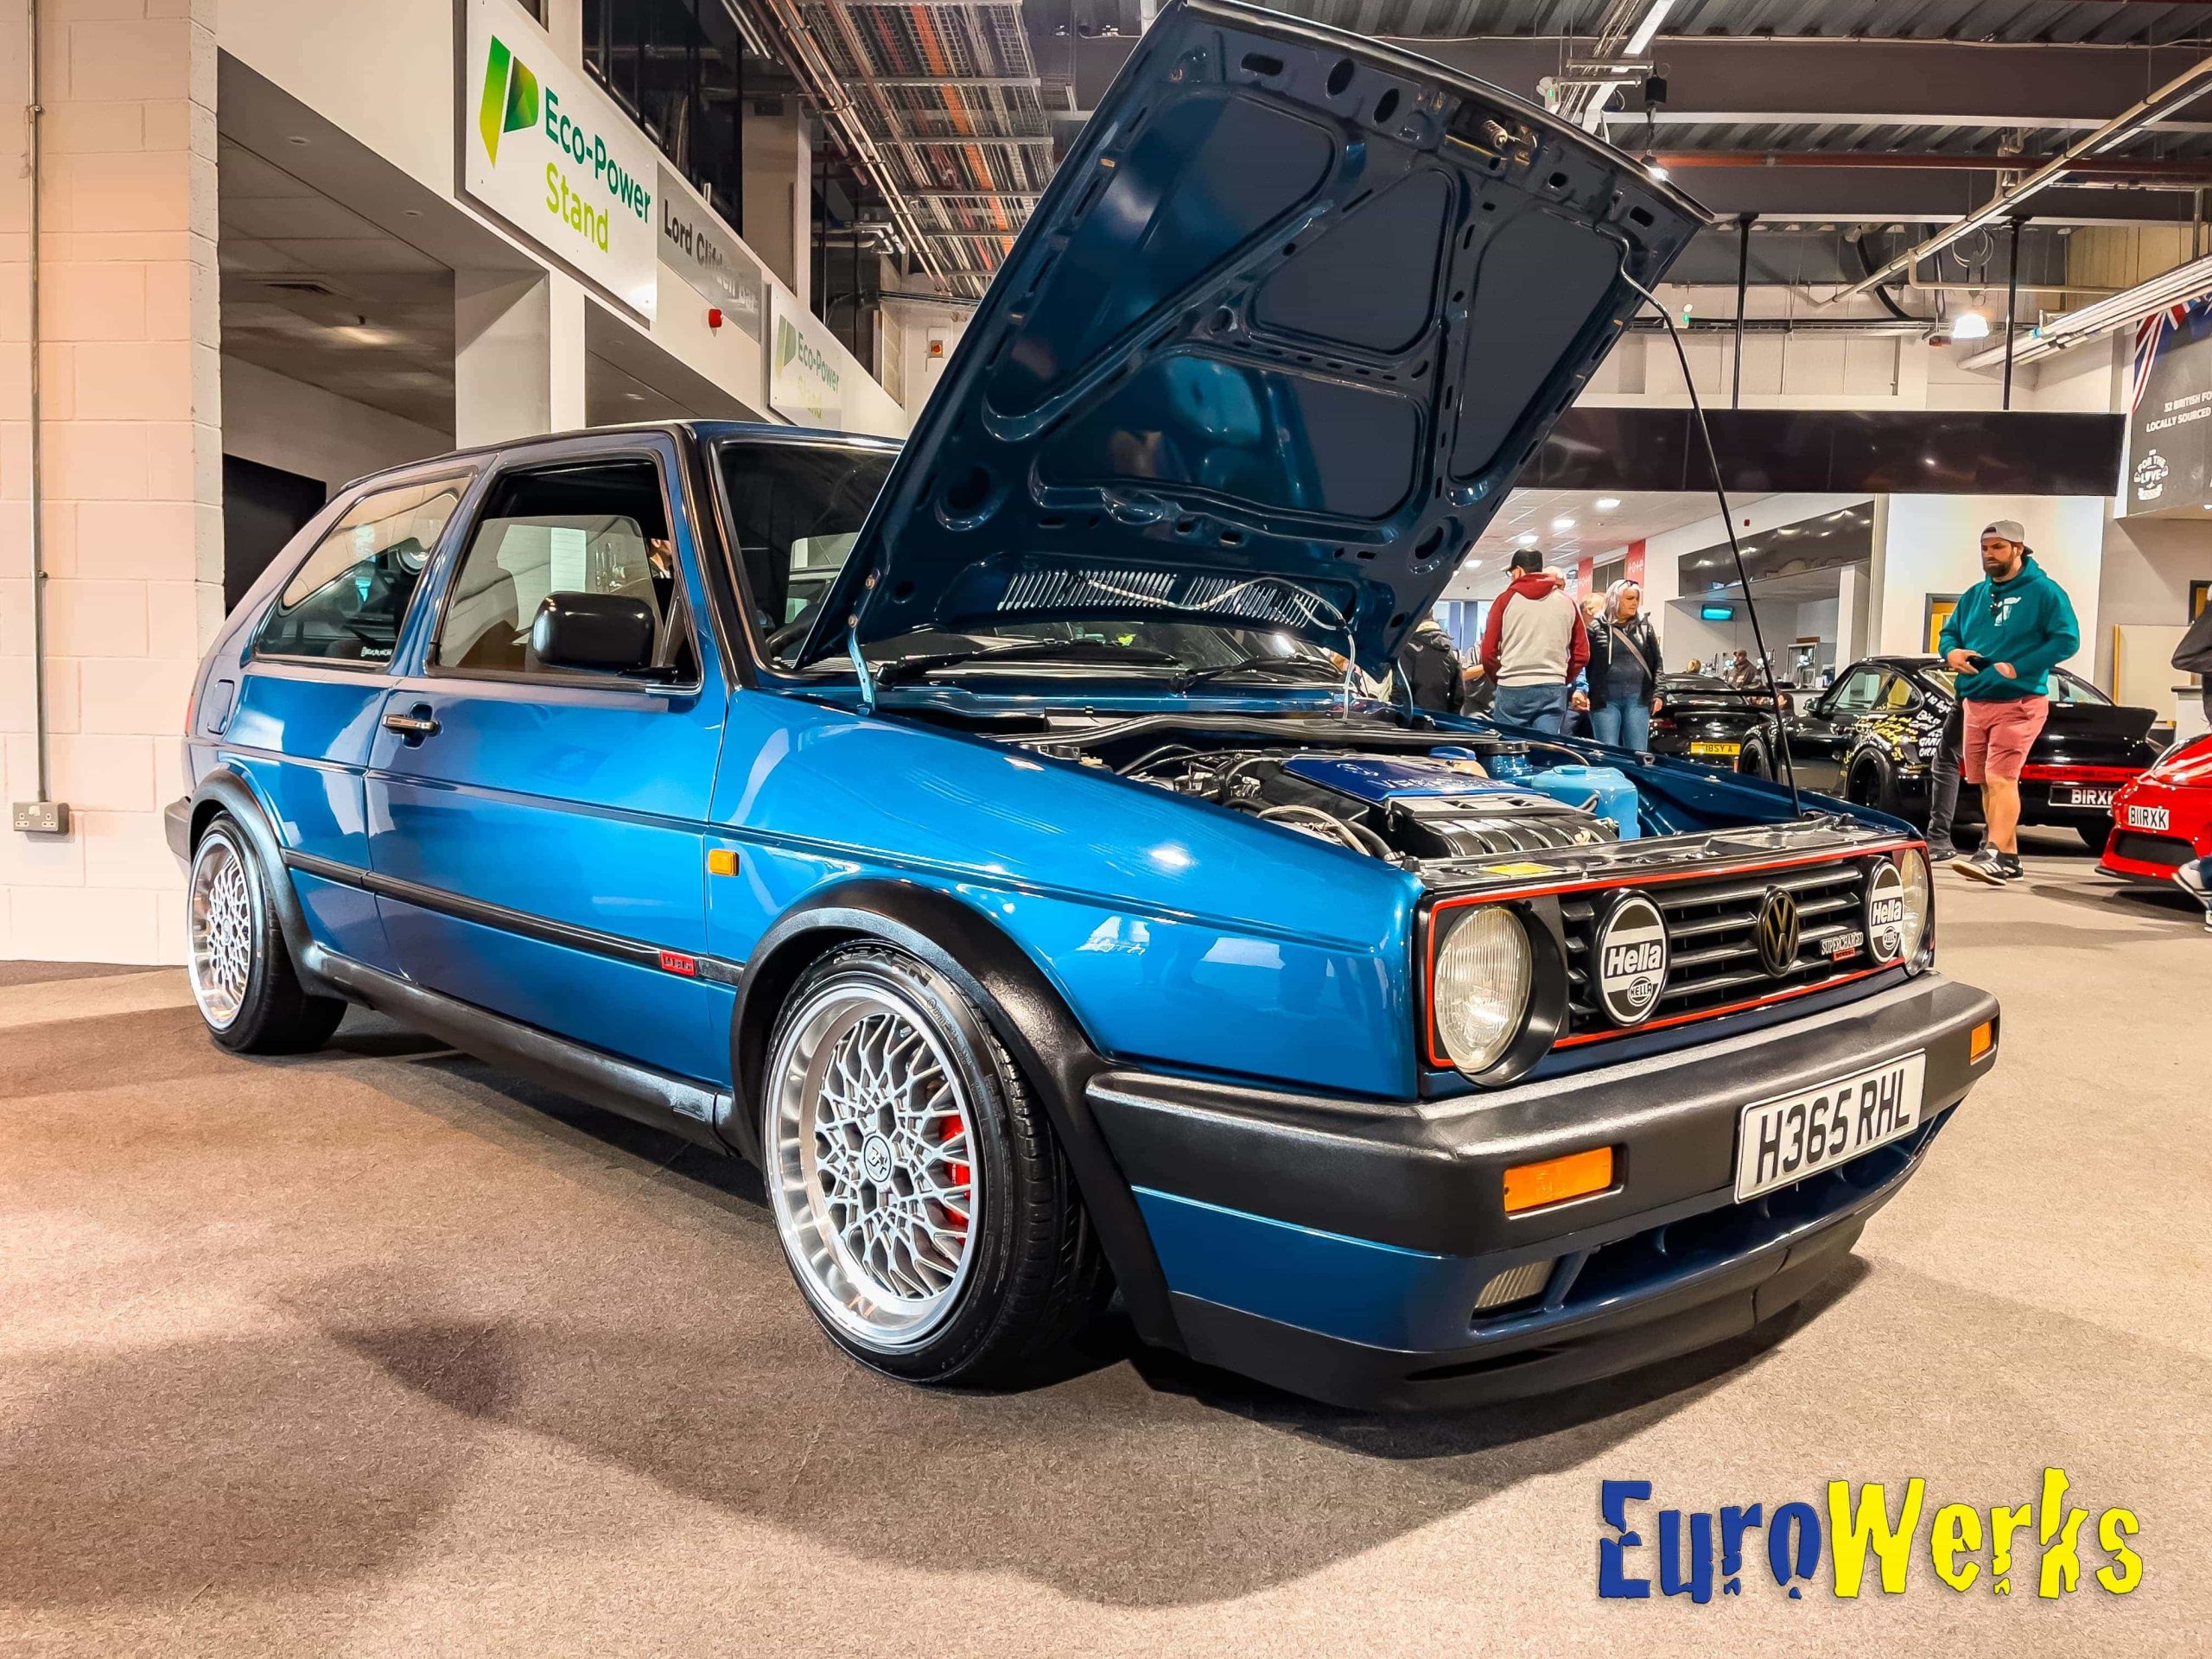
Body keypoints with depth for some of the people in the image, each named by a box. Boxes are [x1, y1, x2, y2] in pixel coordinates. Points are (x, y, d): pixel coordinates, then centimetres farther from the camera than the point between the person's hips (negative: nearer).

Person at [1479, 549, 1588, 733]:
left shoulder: (1506, 599, 3)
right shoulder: (1567, 602, 11)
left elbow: (1489, 651, 1)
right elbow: (1582, 654, 9)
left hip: (1512, 689, -2)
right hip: (1553, 690, 2)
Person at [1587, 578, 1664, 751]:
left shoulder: (1644, 626, 11)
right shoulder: (1597, 627, 2)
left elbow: (1657, 663, 14)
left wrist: (1657, 693, 6)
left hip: (1637, 698, 3)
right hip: (1606, 699, -3)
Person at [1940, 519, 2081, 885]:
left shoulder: (2043, 591, -3)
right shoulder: (1974, 595, 16)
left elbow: (2067, 639, -10)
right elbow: (1949, 632, 22)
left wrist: (2018, 668, -18)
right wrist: (1951, 651, -3)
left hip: (2018, 702, -7)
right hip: (1975, 702, 7)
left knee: (2001, 779, -18)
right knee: (1986, 783, 9)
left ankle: (1995, 856, -22)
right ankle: (2010, 859, 17)